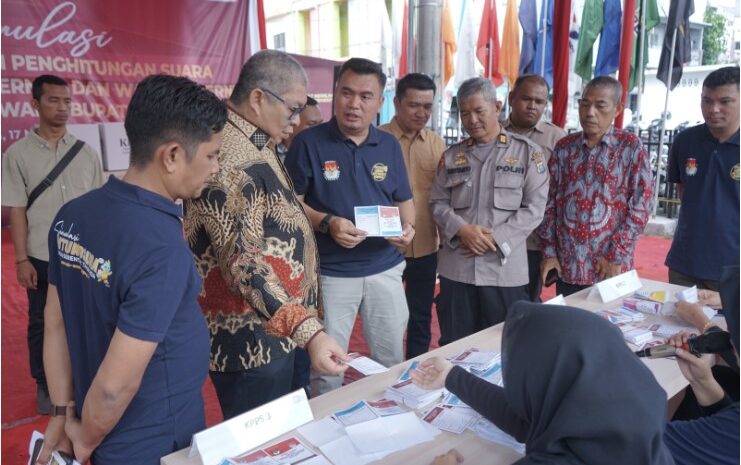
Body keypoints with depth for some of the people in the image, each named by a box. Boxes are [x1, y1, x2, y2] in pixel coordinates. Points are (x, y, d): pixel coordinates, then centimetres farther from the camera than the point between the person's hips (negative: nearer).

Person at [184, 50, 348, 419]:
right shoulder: (227, 157, -23)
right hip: (249, 342, -10)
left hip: (276, 332, 10)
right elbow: (242, 262, -31)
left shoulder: (255, 143, 10)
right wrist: (308, 331, -38)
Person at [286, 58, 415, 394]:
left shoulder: (389, 146, 7)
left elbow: (403, 200, 13)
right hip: (330, 273, -3)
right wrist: (327, 223, -22)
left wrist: (407, 227, -8)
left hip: (386, 269, 4)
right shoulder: (309, 142, -7)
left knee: (392, 361, 16)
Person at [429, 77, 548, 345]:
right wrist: (462, 230, -12)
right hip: (456, 268, 2)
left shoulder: (527, 152, 1)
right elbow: (438, 204, 7)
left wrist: (495, 239, -13)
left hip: (505, 269, -2)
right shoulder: (451, 156, 11)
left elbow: (534, 209, -4)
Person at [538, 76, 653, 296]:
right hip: (566, 266, 3)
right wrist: (549, 252, 0)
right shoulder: (564, 147, 5)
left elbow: (640, 207, -6)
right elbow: (549, 202, 5)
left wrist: (616, 257, -10)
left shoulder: (631, 147, -3)